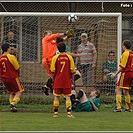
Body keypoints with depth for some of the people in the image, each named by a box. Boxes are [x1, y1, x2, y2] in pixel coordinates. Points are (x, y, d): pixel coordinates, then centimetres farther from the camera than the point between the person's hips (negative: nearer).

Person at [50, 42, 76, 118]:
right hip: (67, 80, 0)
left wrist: (53, 79, 11)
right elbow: (72, 70, -1)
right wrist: (72, 78, 12)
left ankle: (56, 113, 9)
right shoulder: (69, 57, -3)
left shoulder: (55, 57, -4)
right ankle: (69, 113, -7)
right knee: (67, 97, 1)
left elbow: (53, 70, -3)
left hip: (57, 80, 0)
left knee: (56, 97, 7)